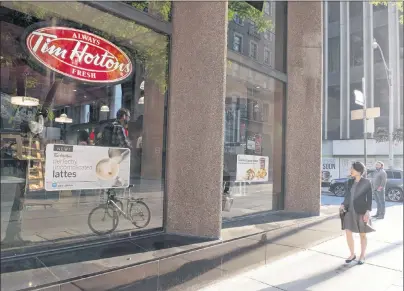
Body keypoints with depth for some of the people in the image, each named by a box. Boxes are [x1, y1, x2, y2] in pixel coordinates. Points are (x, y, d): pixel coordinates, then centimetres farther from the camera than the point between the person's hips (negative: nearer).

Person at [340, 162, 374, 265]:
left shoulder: (366, 182, -9)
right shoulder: (350, 181, 6)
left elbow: (369, 198, -9)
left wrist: (368, 212, -16)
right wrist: (343, 205, -3)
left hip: (361, 212, -5)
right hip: (350, 211, 5)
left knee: (362, 234, 9)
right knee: (348, 233, 3)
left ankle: (362, 256, 25)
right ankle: (352, 254, 21)